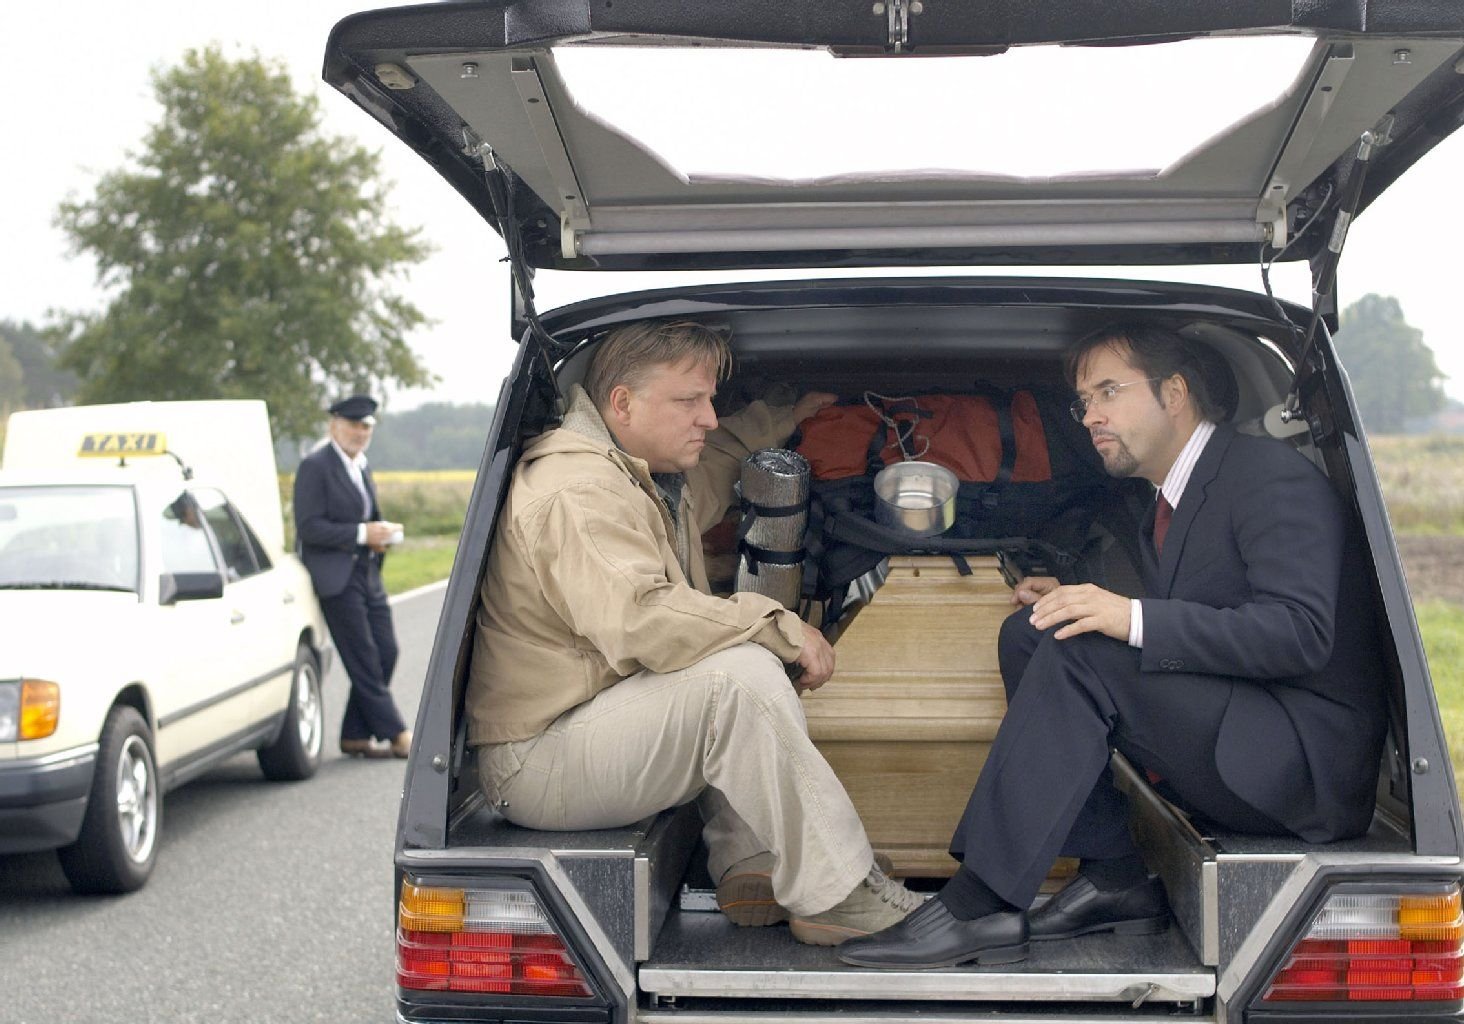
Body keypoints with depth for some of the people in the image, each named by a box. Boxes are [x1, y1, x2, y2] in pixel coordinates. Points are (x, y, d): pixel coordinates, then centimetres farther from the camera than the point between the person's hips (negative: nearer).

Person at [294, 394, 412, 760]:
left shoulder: (361, 467, 17)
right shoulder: (314, 466, -9)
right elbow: (308, 527, -16)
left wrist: (381, 533, 5)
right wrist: (362, 534, -20)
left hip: (367, 573, 9)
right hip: (337, 578, -8)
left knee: (385, 654, 5)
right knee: (364, 660, -5)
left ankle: (356, 736, 13)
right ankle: (396, 735, 0)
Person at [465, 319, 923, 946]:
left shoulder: (655, 478, 14)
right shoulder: (576, 490, -19)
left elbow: (715, 461, 41)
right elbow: (639, 619, -34)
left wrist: (786, 418, 39)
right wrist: (780, 625, -28)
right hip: (537, 766, -11)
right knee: (741, 672, -27)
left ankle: (746, 869, -2)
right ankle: (834, 897, -23)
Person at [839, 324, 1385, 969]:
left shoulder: (1272, 476, -10)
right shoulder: (1170, 502, 18)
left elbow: (1300, 633, -23)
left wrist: (1133, 617, -28)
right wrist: (1077, 605, 1)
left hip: (1309, 763, -9)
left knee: (1077, 651, -25)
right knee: (1026, 635, 1)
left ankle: (980, 904, -27)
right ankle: (1112, 876, -5)